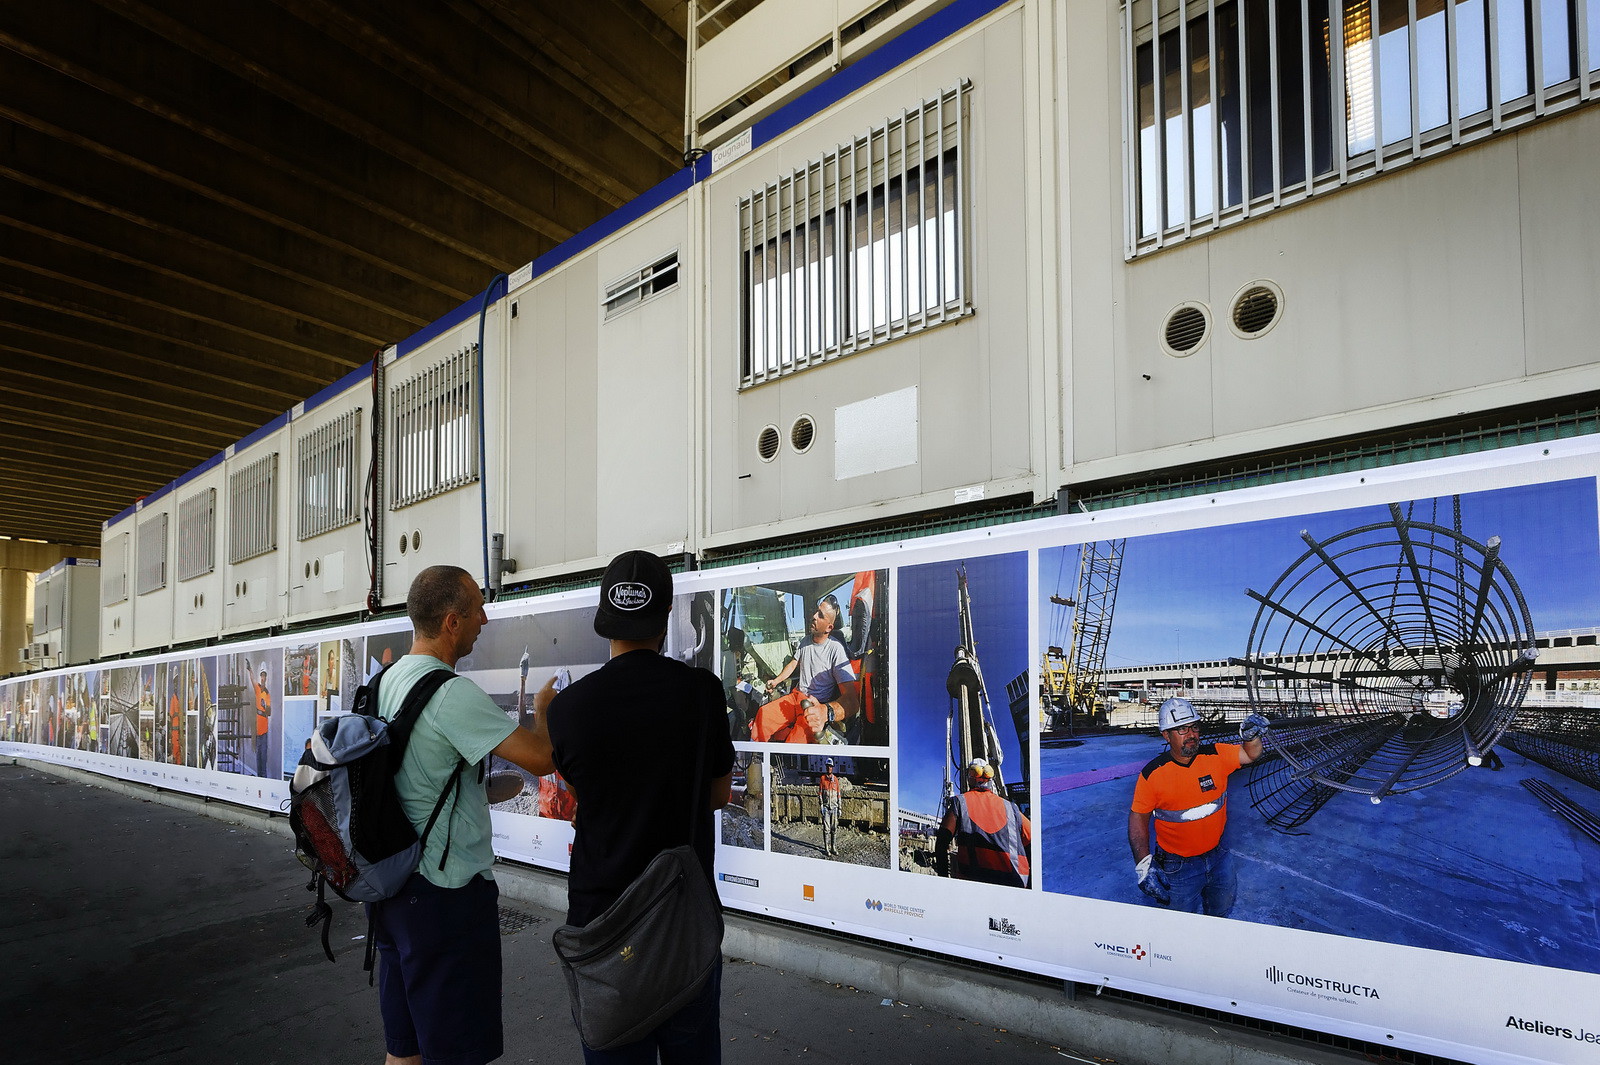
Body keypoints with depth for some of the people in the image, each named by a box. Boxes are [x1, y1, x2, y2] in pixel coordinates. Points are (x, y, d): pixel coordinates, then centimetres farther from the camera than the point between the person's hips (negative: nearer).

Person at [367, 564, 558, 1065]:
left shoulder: (387, 682, 6)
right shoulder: (452, 692, -22)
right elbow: (541, 757, -24)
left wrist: (493, 787, 17)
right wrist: (546, 710, -5)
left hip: (394, 887, 9)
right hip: (448, 893, -9)